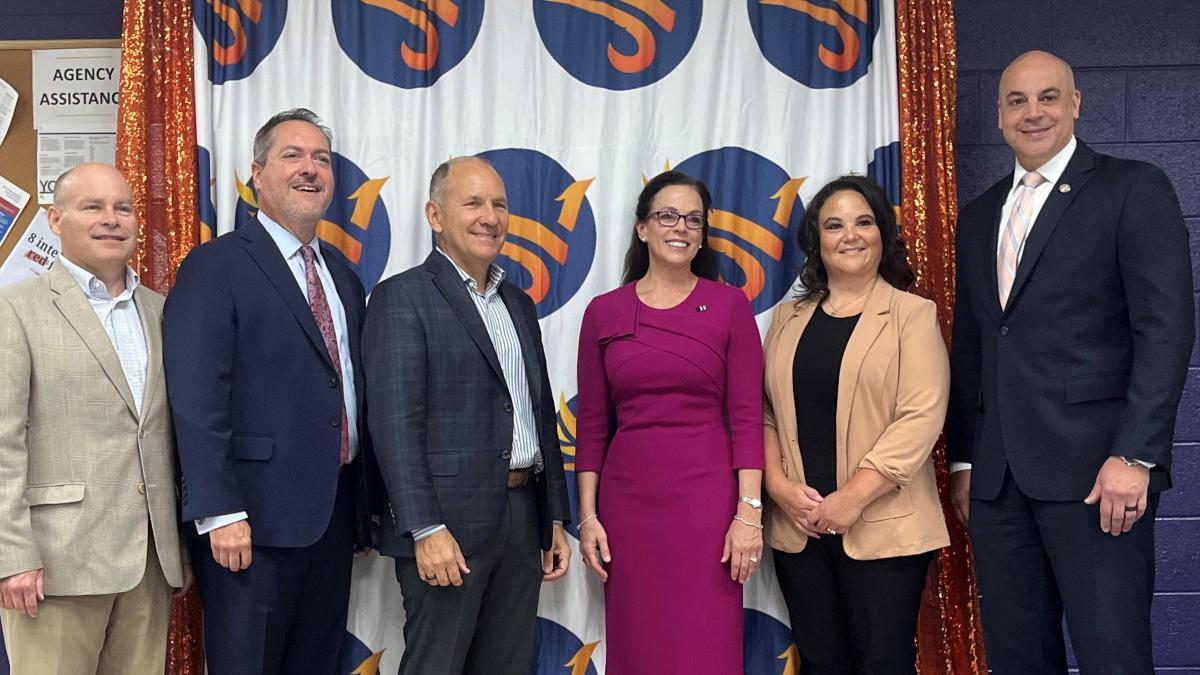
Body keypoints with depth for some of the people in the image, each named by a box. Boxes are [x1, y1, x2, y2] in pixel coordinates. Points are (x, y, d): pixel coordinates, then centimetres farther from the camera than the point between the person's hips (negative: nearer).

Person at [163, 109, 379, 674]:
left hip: (334, 514, 7)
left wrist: (367, 503, 15)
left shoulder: (342, 275, 14)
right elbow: (197, 402, -15)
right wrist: (220, 514, -20)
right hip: (255, 520, -7)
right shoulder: (215, 267, -8)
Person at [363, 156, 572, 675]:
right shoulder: (402, 297, -6)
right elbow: (395, 423, -13)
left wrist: (555, 518, 14)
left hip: (523, 517, 7)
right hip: (449, 521, -7)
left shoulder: (518, 303, 16)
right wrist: (425, 529, -20)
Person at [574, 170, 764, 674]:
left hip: (706, 500, -2)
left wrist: (749, 512, -8)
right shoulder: (604, 312, 5)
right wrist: (588, 515, 2)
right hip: (628, 501, 2)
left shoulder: (729, 305, 0)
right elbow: (591, 424, 6)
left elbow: (747, 417, -3)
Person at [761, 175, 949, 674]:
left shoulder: (912, 314, -1)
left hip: (883, 529, -4)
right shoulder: (788, 318, 12)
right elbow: (763, 412, 9)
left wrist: (854, 496, -16)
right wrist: (778, 484, -7)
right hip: (798, 528, 4)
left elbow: (921, 417, -10)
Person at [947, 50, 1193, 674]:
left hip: (1094, 468, -5)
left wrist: (1134, 456, -15)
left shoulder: (1134, 190, 1)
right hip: (997, 476, 5)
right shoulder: (979, 216, 18)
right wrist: (962, 459, 15)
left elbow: (1165, 328, -8)